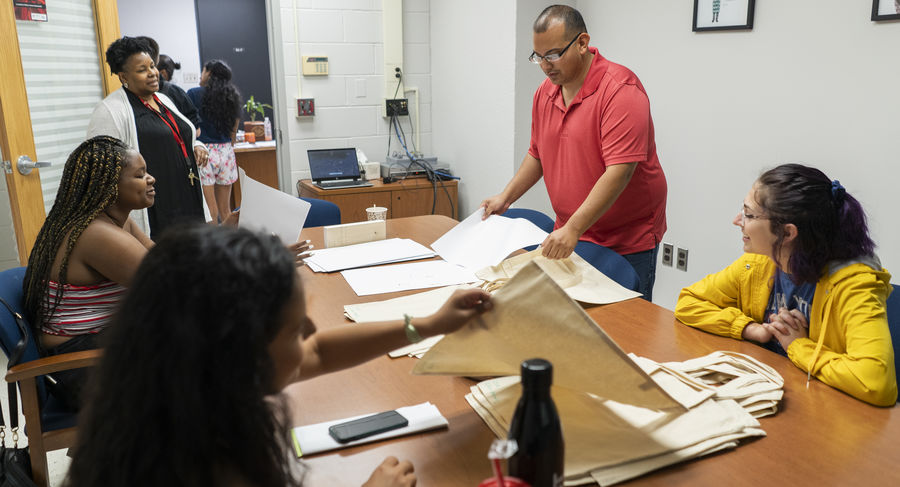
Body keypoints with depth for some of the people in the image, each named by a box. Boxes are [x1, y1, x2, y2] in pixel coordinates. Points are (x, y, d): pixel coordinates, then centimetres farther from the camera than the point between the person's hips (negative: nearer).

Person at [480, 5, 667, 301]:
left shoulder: (620, 90, -17)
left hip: (628, 242, -6)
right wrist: (506, 197, 7)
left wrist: (573, 228, -30)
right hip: (568, 235, 6)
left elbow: (620, 170, -25)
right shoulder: (545, 93, 7)